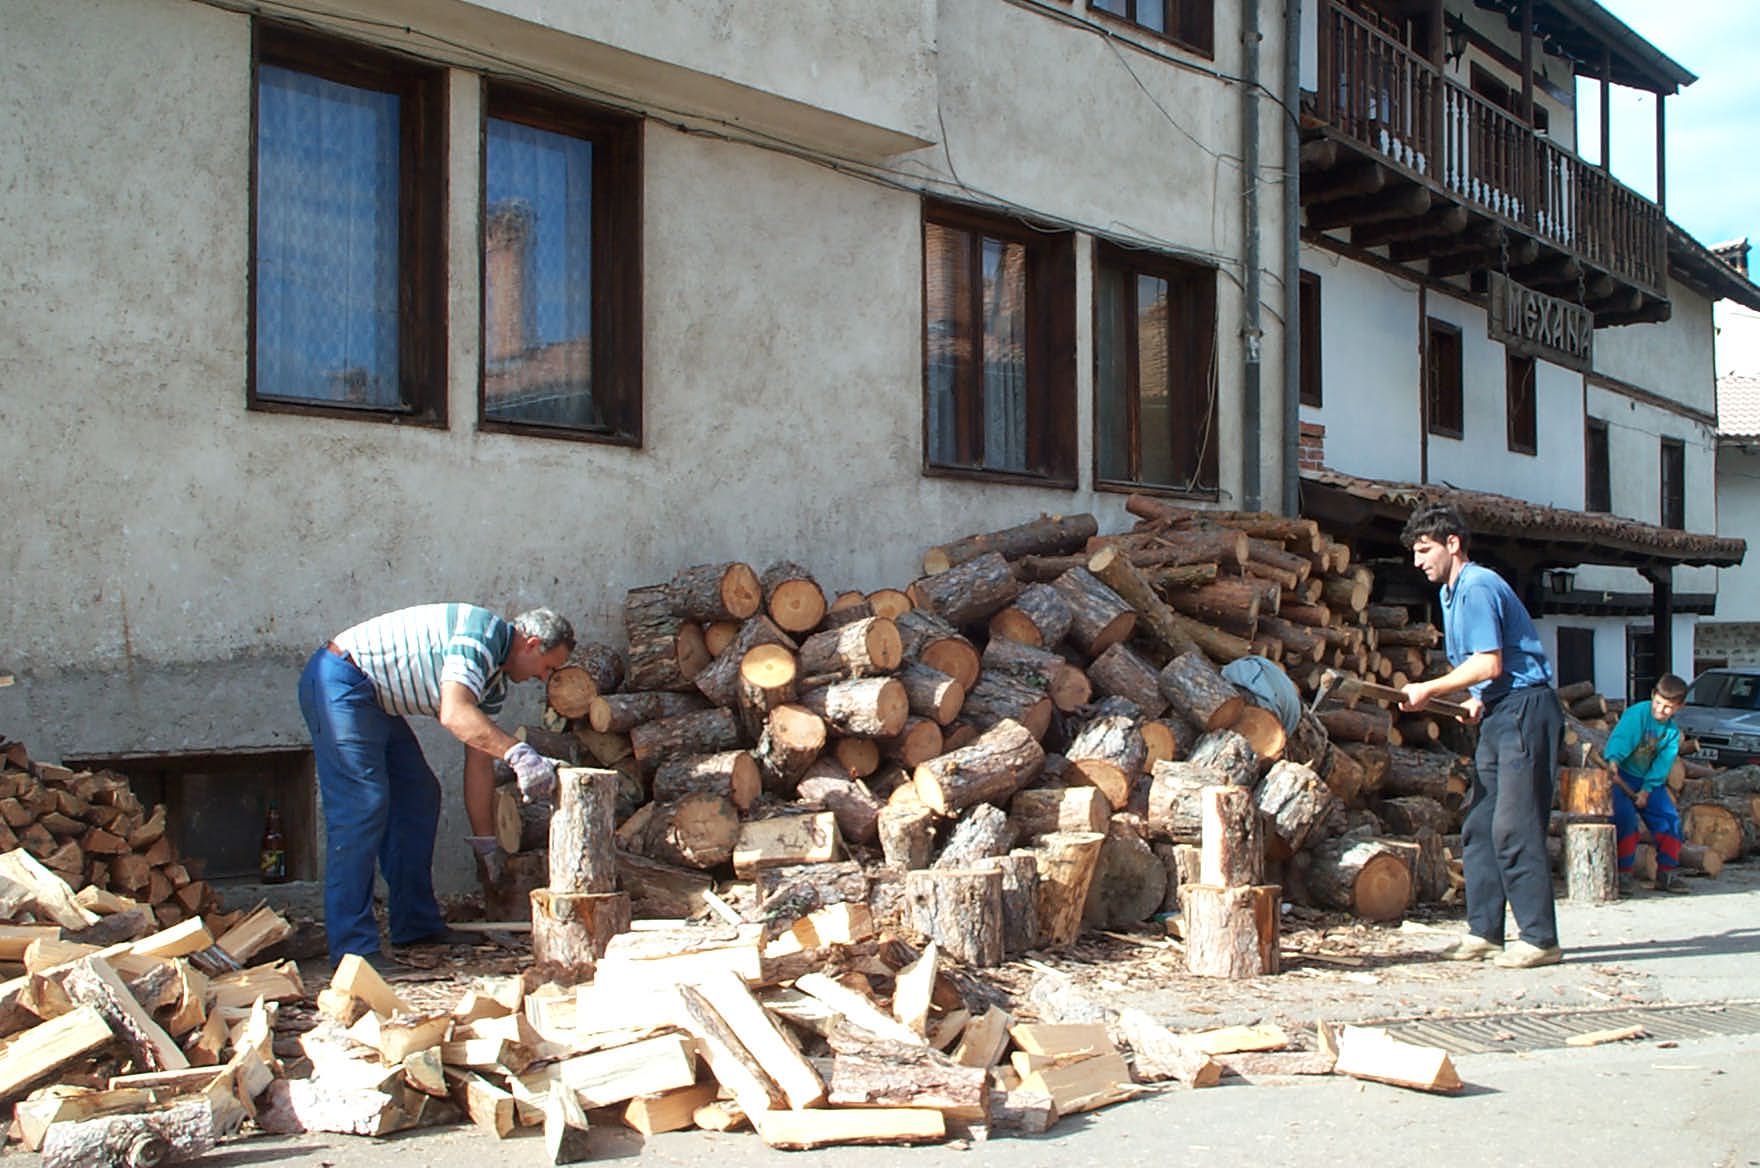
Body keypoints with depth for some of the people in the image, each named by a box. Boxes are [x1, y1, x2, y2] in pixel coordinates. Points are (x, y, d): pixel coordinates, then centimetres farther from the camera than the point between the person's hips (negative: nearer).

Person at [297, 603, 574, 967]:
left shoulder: (495, 680, 11)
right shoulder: (484, 631, -19)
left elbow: (479, 762, 14)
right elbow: (454, 714, -33)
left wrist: (487, 844, 14)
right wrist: (518, 753, -41)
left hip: (375, 700, 11)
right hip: (338, 682, -11)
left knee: (419, 796, 11)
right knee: (362, 806, -16)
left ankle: (416, 924, 19)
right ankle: (352, 946, -14)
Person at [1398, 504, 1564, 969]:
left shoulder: (1476, 587, -14)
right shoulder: (1451, 592, 18)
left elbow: (1489, 664, -21)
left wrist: (1430, 690, -15)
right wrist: (1478, 698, 7)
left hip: (1525, 708, -11)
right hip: (1498, 713, 11)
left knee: (1513, 827, -13)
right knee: (1478, 824, 8)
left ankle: (1540, 938, -9)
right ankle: (1484, 931, 12)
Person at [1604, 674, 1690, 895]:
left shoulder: (1672, 732, 3)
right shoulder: (1636, 713, -14)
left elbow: (1663, 764, -4)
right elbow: (1620, 738, -29)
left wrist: (1646, 790, -16)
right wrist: (1613, 761, -49)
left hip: (1649, 781, 6)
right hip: (1620, 777, -6)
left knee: (1669, 819, -2)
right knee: (1625, 818, -21)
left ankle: (1667, 873, 10)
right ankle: (1623, 874, -11)